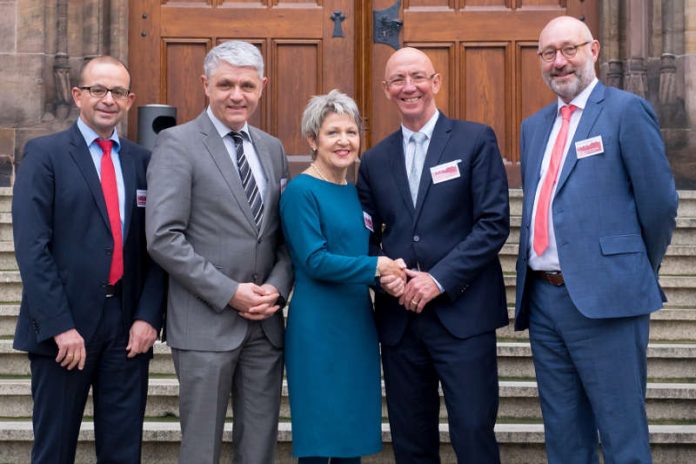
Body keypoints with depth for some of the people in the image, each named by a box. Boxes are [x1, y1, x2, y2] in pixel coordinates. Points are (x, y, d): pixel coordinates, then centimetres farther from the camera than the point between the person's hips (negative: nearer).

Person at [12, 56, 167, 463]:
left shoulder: (143, 161, 10)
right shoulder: (45, 154, -2)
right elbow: (32, 247, -10)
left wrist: (149, 316, -4)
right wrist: (60, 326, -16)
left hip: (129, 325, 3)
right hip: (64, 326, -3)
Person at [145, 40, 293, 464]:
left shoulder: (273, 148, 13)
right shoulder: (177, 144, -5)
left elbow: (285, 234, 14)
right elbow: (163, 238, -13)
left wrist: (277, 287, -5)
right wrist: (229, 293, -14)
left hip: (265, 322, 5)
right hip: (206, 324, -5)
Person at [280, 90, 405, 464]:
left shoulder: (356, 193, 13)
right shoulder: (301, 191, -9)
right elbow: (314, 261, -16)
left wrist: (391, 275, -5)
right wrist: (376, 267, -12)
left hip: (359, 324, 7)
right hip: (318, 329, -7)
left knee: (353, 433, 12)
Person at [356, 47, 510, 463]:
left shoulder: (476, 140, 1)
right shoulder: (375, 160, 13)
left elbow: (494, 223, -6)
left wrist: (439, 279, -14)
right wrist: (382, 274, -7)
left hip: (463, 314, -4)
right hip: (400, 318, 4)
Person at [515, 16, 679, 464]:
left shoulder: (627, 110, -4)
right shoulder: (534, 126, 17)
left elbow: (660, 203, -5)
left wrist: (640, 271, 5)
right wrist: (533, 282, 13)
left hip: (604, 297, -6)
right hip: (542, 297, 7)